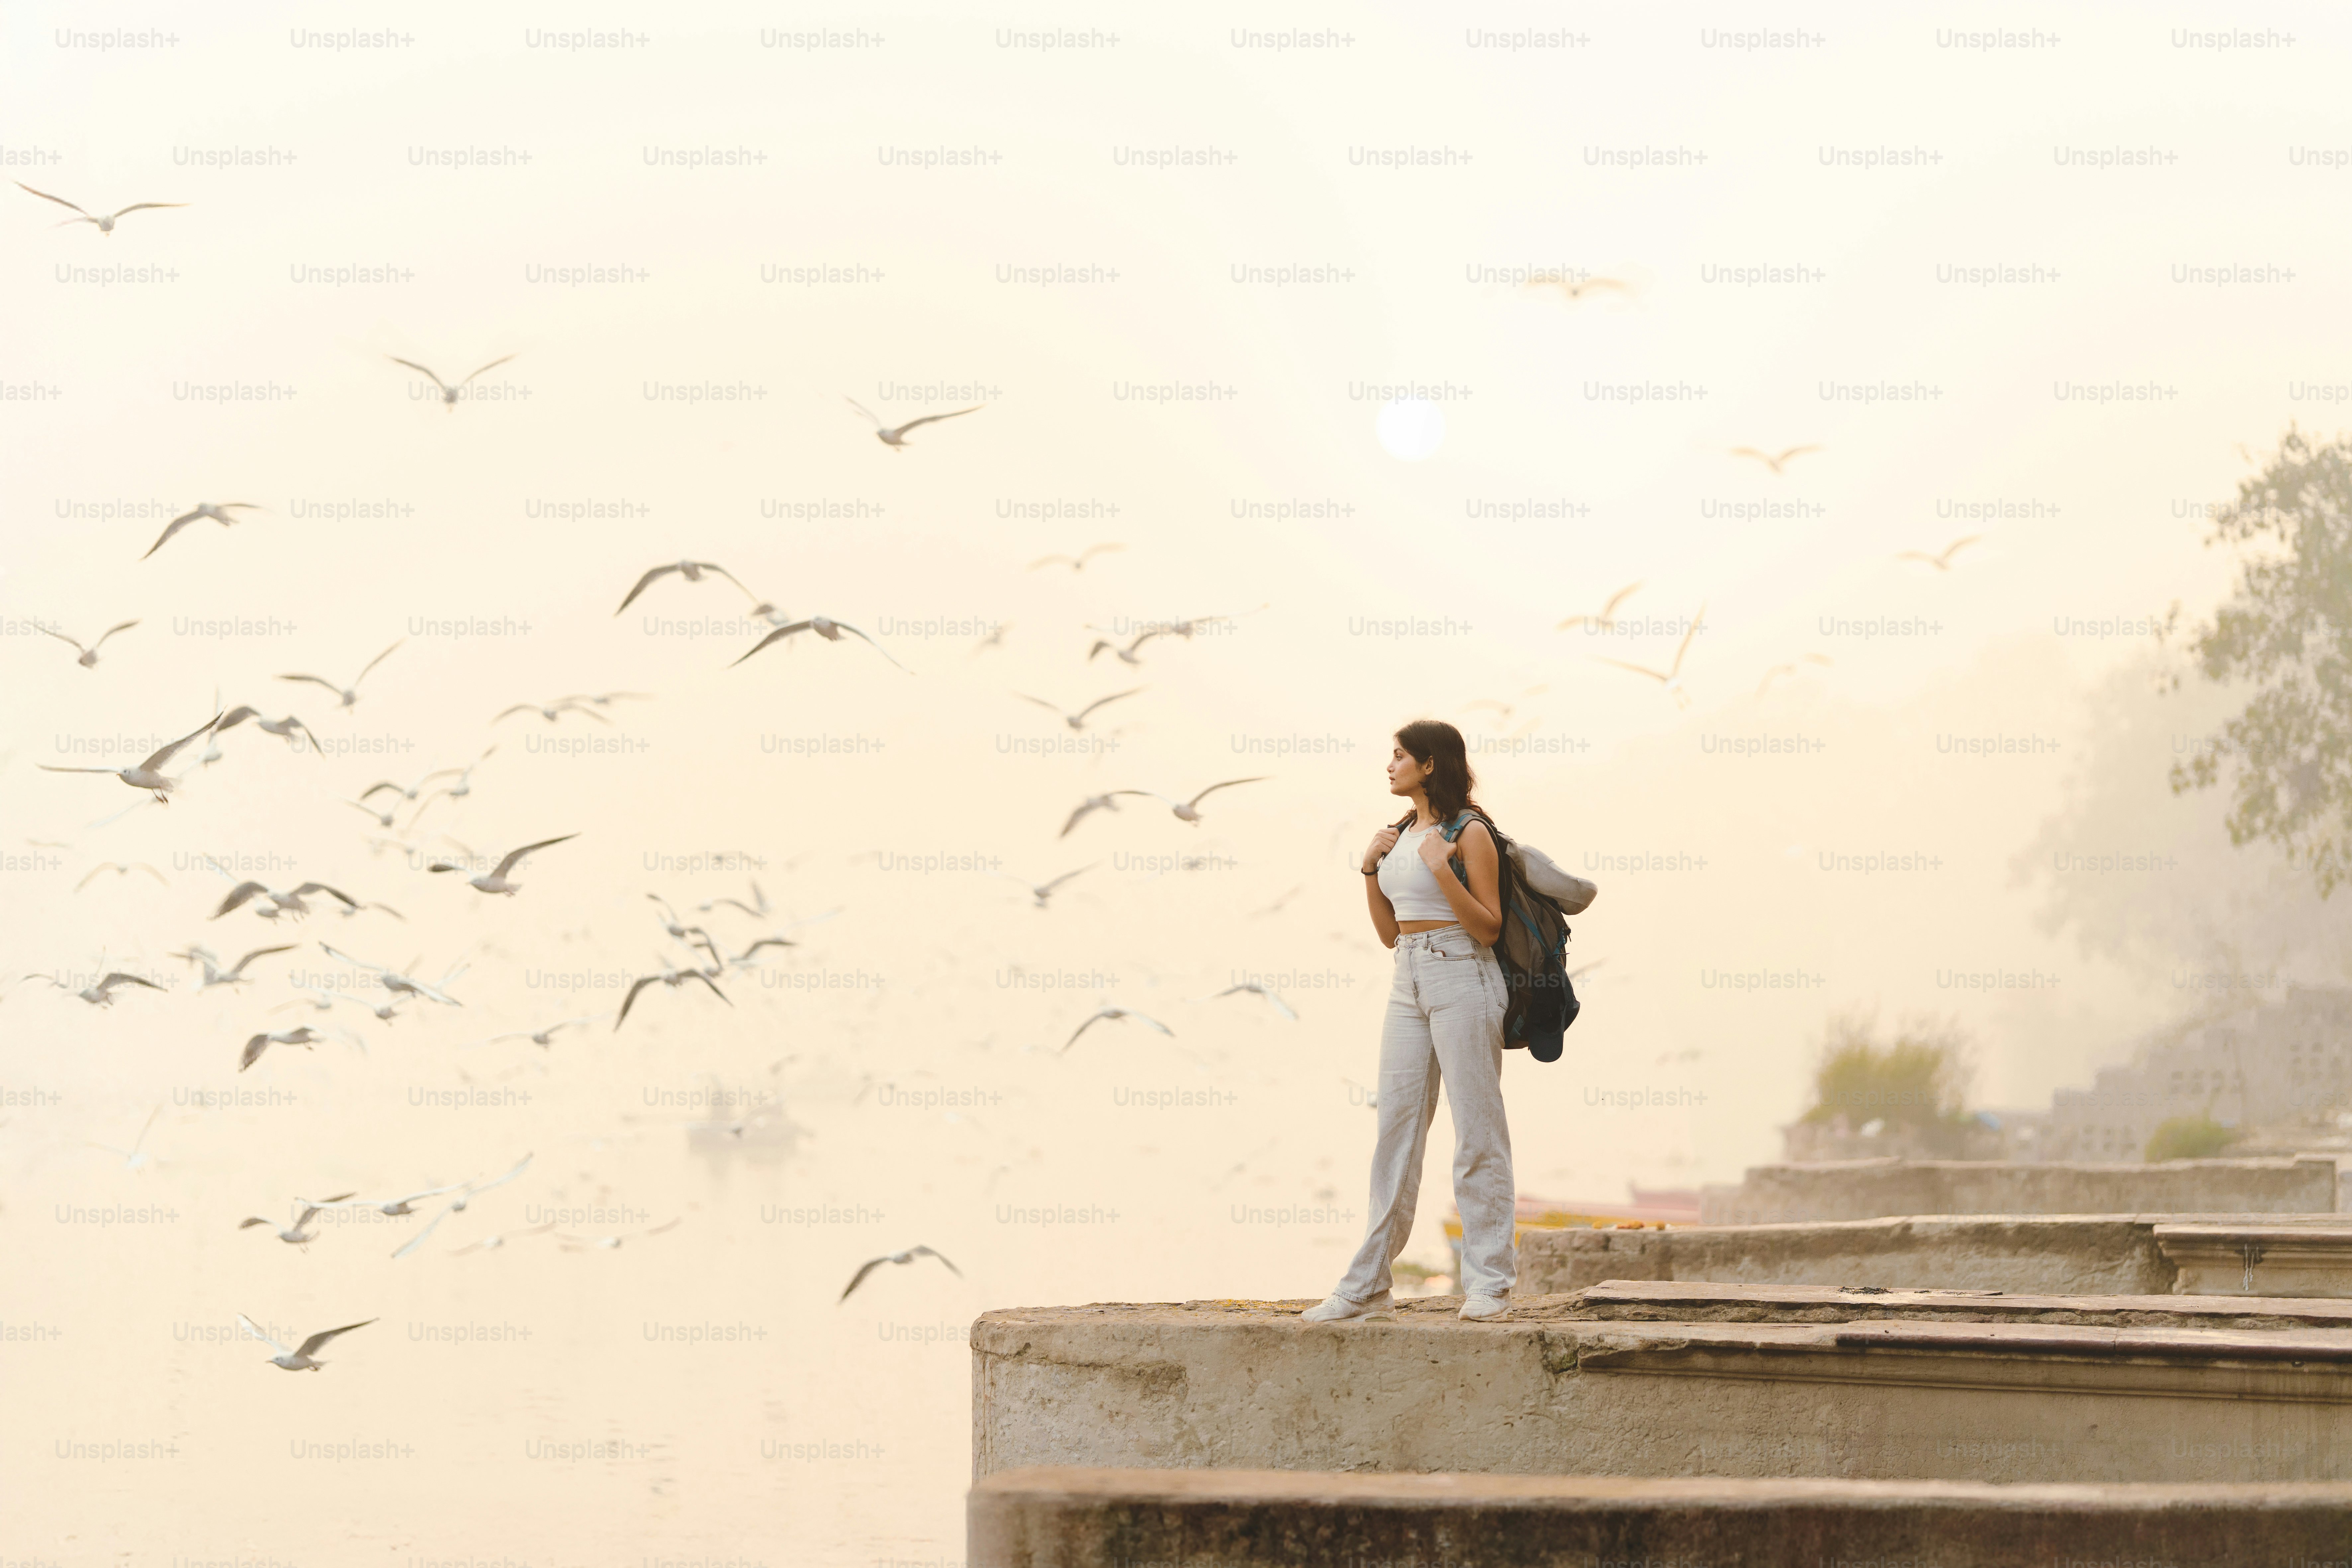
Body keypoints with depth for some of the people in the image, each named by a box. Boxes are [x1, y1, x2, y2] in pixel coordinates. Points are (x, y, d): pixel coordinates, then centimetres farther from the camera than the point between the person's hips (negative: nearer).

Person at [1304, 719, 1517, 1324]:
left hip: (1463, 979, -8)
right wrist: (1370, 869, 7)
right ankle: (1368, 1285, 7)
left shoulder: (1469, 832, -7)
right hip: (1409, 983, 8)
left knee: (1477, 1131, -4)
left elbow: (1488, 928, -12)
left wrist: (1441, 868, -20)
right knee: (1396, 1128, 6)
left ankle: (1489, 1284, 0)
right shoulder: (1403, 836, 16)